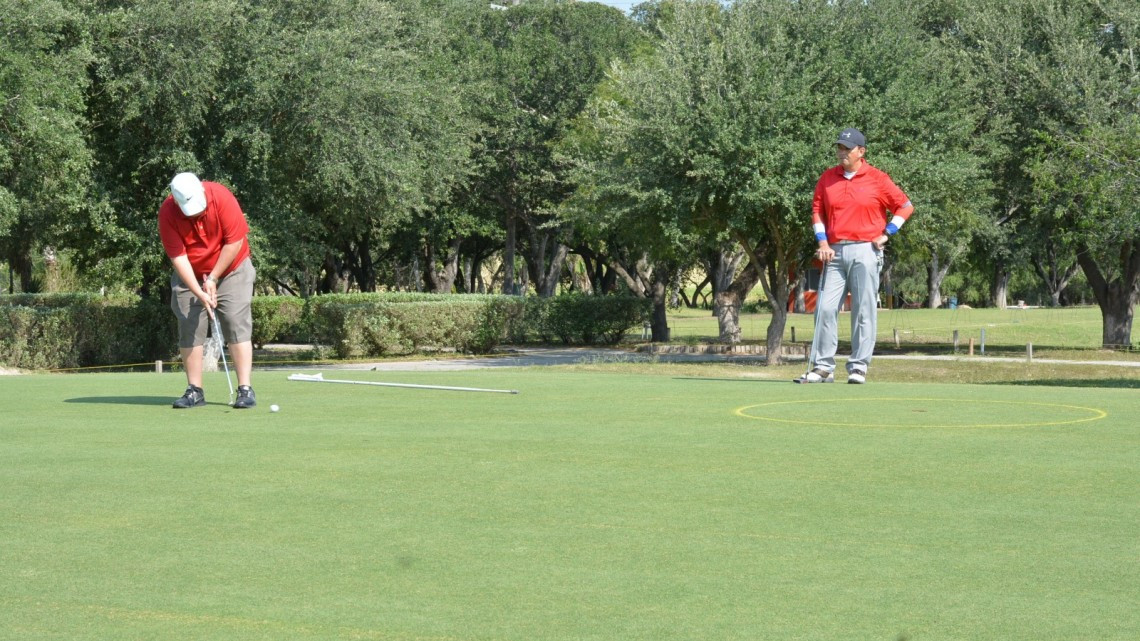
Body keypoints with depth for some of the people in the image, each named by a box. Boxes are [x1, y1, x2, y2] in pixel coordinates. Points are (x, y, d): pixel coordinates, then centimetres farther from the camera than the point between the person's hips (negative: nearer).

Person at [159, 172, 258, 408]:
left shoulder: (221, 197, -24)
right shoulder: (167, 213, -20)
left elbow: (235, 241, -19)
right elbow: (178, 256, -19)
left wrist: (213, 278, -16)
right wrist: (199, 293, -27)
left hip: (231, 269, -2)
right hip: (190, 274, 2)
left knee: (237, 325, -10)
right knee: (190, 329, -3)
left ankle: (245, 390, -13)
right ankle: (194, 391, 3)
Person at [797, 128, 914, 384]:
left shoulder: (877, 179, 0)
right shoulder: (827, 178, 11)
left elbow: (905, 206, 5)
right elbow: (817, 210, 13)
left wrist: (886, 233, -1)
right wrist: (823, 243, 2)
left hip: (865, 250, -4)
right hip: (835, 251, 4)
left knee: (863, 311, -2)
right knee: (825, 308, -1)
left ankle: (859, 366, 3)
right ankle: (823, 367, 4)